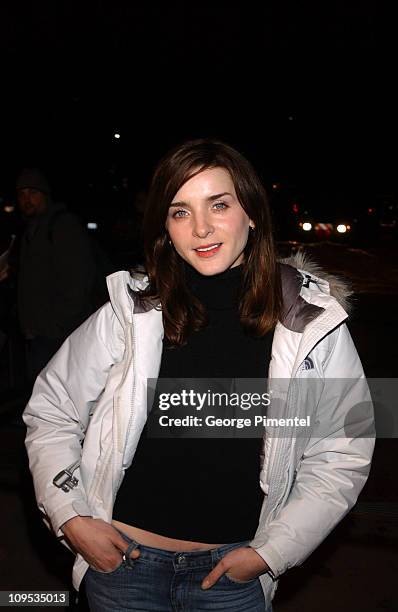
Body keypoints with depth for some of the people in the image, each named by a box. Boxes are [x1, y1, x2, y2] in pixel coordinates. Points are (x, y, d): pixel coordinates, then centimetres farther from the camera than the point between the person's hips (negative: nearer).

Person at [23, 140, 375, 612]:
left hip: (234, 570, 0)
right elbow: (50, 413, -1)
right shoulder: (130, 314, -13)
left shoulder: (315, 322, -12)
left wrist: (271, 552, -7)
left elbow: (342, 454, -4)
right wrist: (70, 518, -7)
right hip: (122, 556, 1)